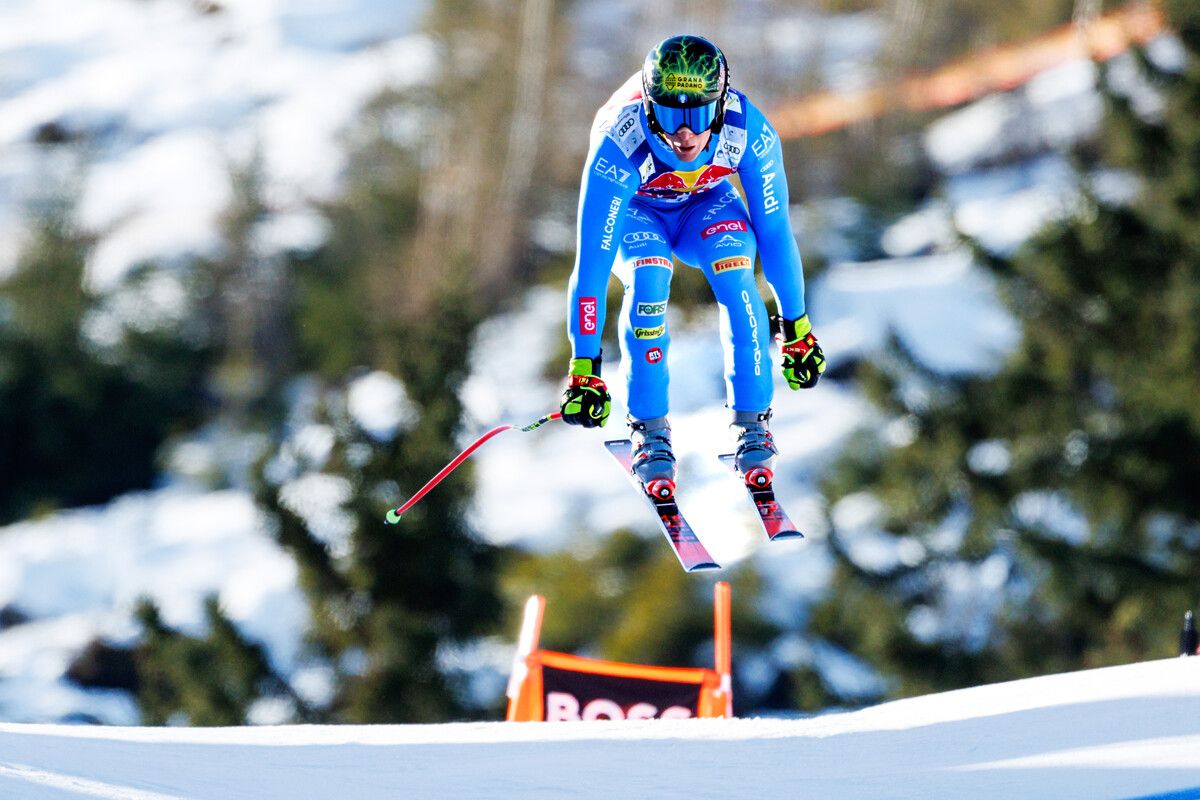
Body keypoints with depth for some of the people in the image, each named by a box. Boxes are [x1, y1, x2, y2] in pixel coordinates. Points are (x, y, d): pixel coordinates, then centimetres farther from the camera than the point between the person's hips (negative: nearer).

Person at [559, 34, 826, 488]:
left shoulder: (750, 133, -33)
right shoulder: (619, 145, -39)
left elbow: (774, 231, -19)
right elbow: (591, 261, -36)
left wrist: (796, 328, -13)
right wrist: (584, 367, -36)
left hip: (707, 202, 1)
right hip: (634, 210, -1)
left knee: (735, 279, -29)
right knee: (648, 279, -32)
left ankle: (751, 422, -14)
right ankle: (649, 429, -16)